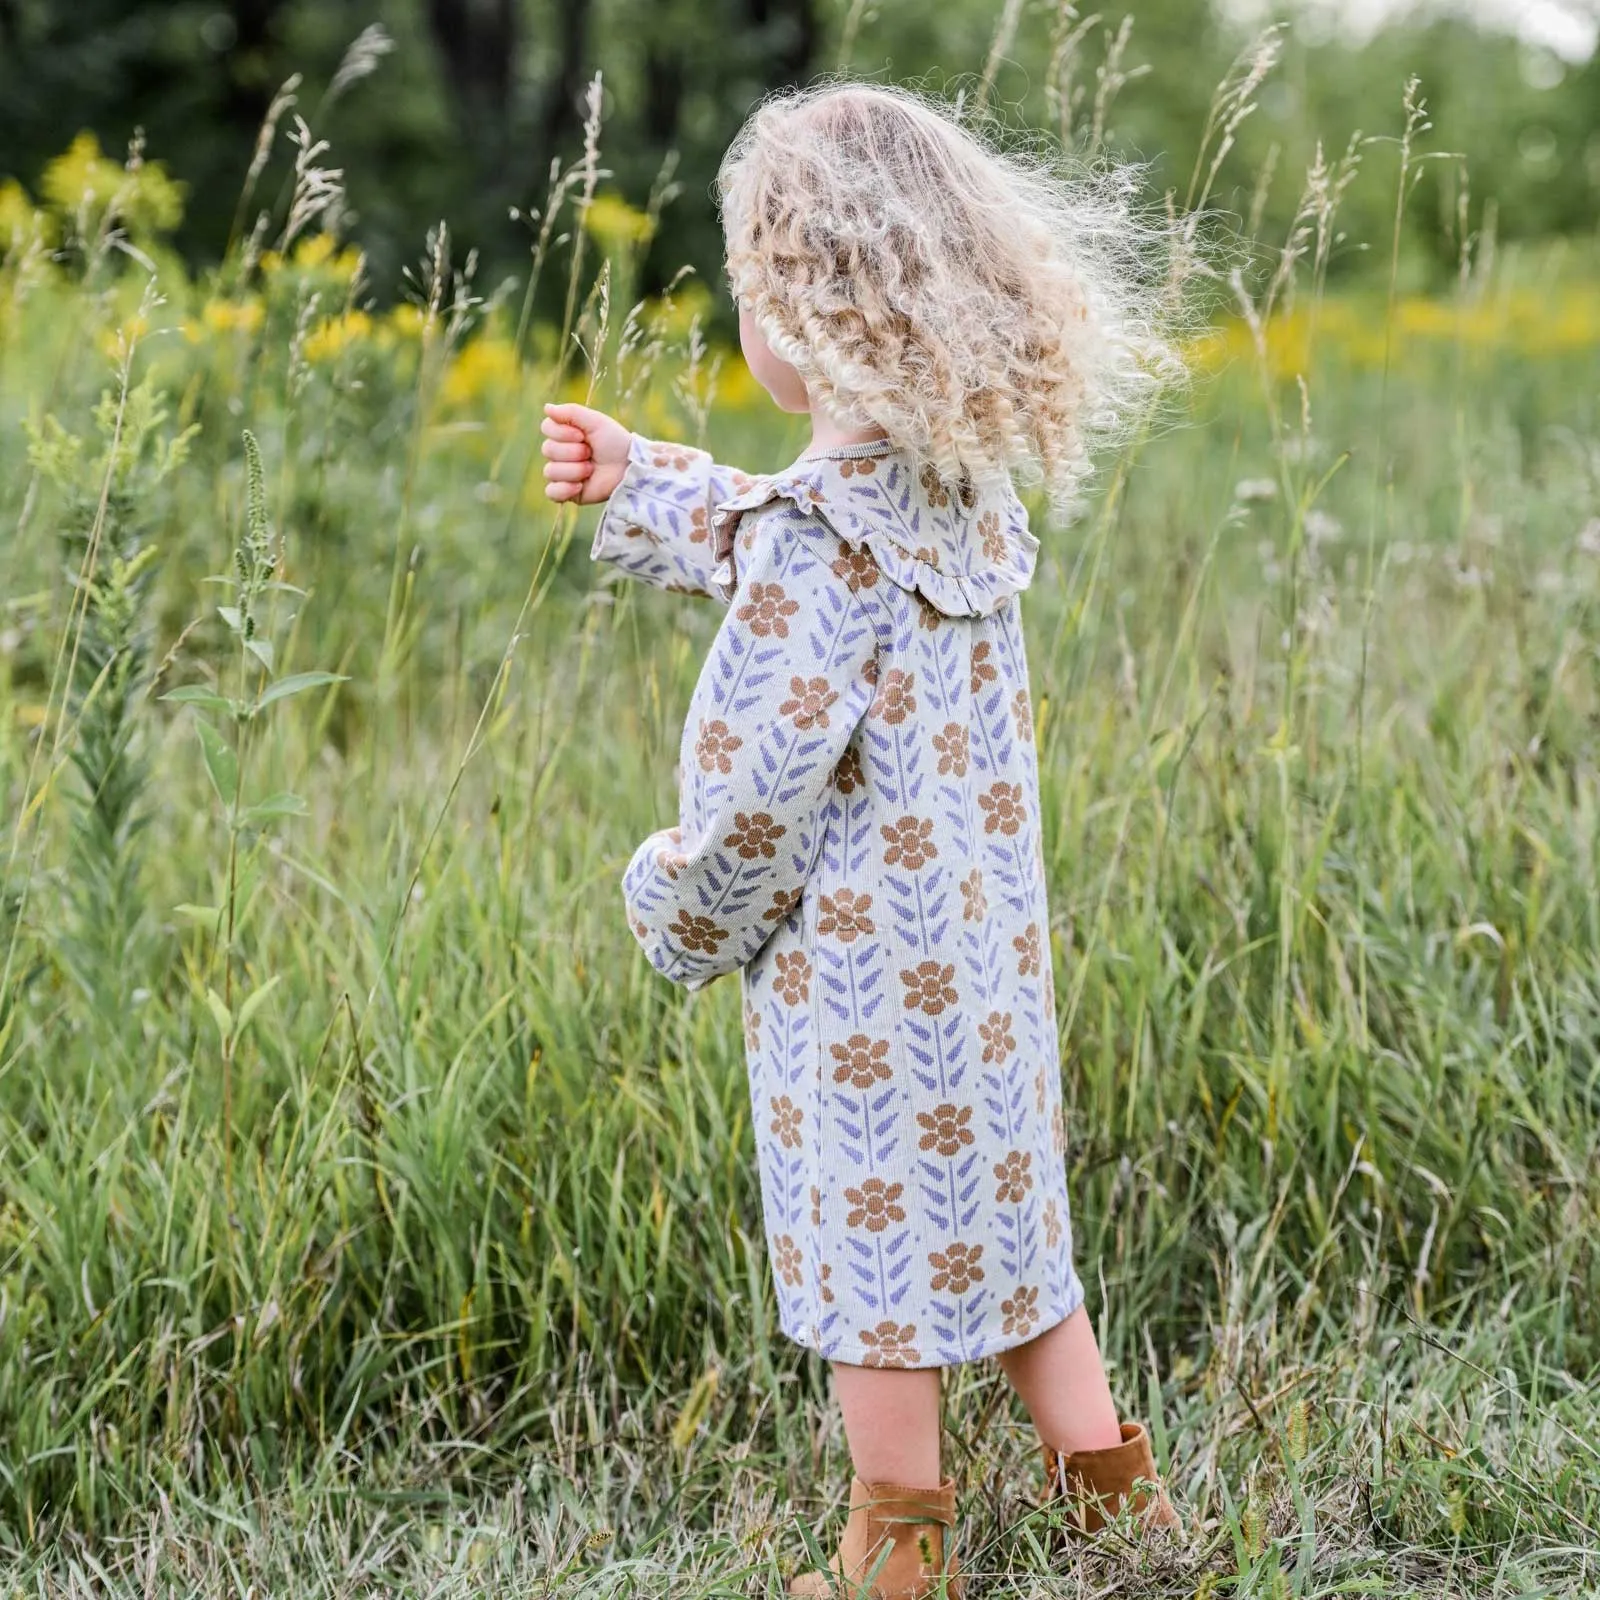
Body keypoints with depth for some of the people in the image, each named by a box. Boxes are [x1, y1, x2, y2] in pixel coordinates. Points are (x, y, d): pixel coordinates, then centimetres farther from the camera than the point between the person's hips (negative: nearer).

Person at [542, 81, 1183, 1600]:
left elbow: (760, 786, -22)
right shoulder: (963, 489, 2)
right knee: (994, 1206, 20)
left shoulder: (822, 533, -24)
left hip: (858, 967, -8)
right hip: (983, 943, 8)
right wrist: (640, 484, 33)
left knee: (877, 1237, 6)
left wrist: (680, 909, -4)